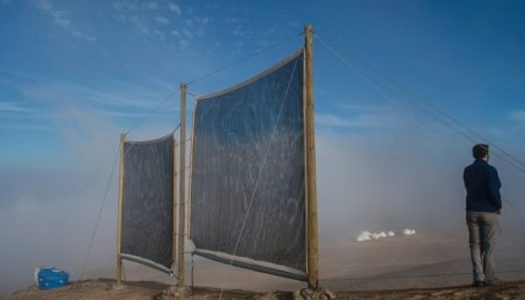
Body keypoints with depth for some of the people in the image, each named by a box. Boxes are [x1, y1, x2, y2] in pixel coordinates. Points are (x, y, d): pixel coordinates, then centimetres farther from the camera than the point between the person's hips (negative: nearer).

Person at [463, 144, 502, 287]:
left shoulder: (467, 171, 5)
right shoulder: (490, 170, -12)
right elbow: (493, 191, -21)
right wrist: (499, 205, -4)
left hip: (472, 211, 4)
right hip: (489, 212, -4)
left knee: (475, 245, 6)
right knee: (489, 245, 6)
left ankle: (478, 278, 5)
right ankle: (489, 277, 12)